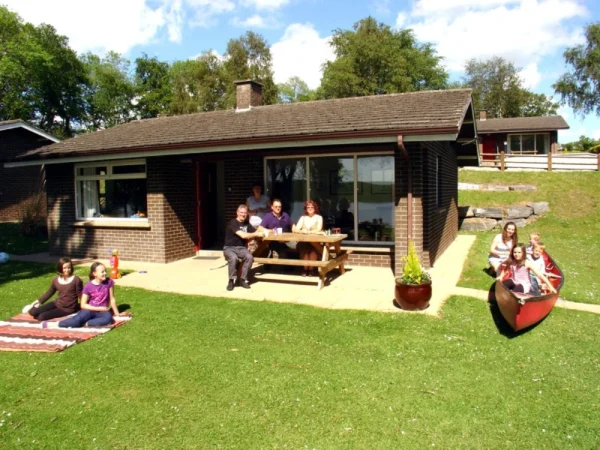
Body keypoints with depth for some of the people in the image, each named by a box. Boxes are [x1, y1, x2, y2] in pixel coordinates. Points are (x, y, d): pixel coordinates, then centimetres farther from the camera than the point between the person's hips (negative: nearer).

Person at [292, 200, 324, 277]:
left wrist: (307, 231, -20)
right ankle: (305, 268, -22)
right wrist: (302, 231, -21)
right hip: (304, 241, 2)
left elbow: (318, 230, -9)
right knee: (302, 246, -32)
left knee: (313, 247, -35)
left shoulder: (319, 217, 7)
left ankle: (311, 268, -23)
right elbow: (296, 229, 2)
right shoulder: (303, 218, 15)